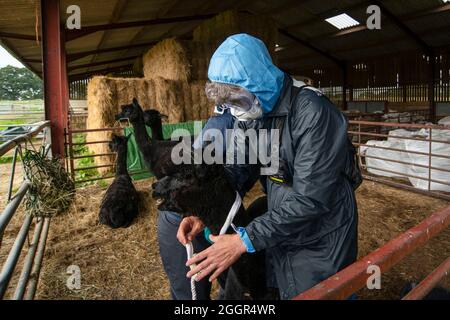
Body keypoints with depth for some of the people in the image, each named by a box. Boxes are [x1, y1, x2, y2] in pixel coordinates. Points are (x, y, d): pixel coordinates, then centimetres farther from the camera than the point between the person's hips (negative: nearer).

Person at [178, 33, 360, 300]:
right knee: (284, 292, 24)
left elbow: (310, 199, -30)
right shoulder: (258, 111, -2)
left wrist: (245, 240, -29)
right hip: (279, 234, 7)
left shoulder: (312, 112, -26)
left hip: (320, 245, -6)